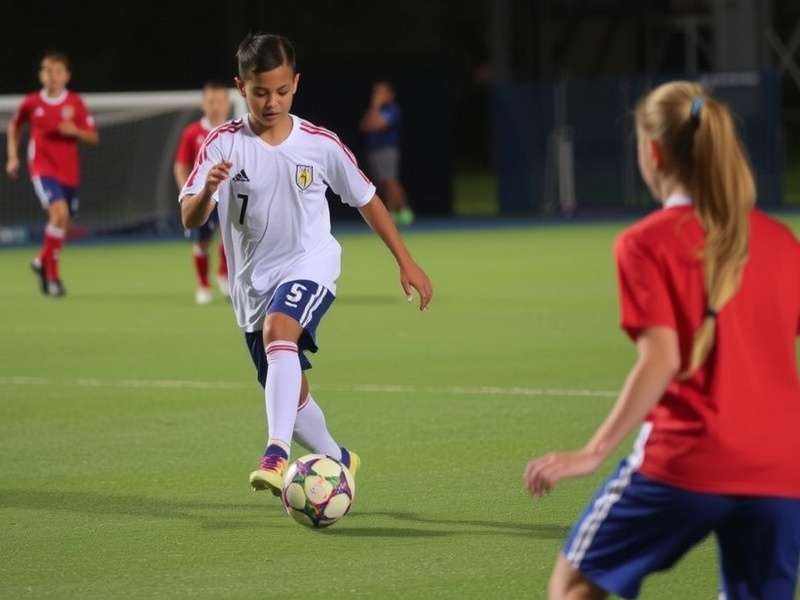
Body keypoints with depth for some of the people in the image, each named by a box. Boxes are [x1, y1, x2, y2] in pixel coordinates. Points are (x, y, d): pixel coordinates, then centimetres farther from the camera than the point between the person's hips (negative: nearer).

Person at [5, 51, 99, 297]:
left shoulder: (75, 103, -1)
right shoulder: (31, 103, -1)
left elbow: (93, 137, 1)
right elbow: (14, 127, 16)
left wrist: (75, 131, -19)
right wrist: (13, 157, 8)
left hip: (69, 172, 3)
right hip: (42, 168, -3)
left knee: (62, 223, 10)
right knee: (60, 212, -24)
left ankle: (42, 262, 40)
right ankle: (52, 275, -14)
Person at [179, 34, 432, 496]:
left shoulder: (321, 145, -6)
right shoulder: (224, 144, -7)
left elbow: (366, 200, 9)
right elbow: (190, 219, -15)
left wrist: (407, 263, 10)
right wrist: (208, 189, -38)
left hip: (309, 266, -3)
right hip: (252, 281, 3)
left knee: (278, 330, -35)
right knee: (289, 395, 12)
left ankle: (278, 452, -44)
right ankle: (337, 460, 40)